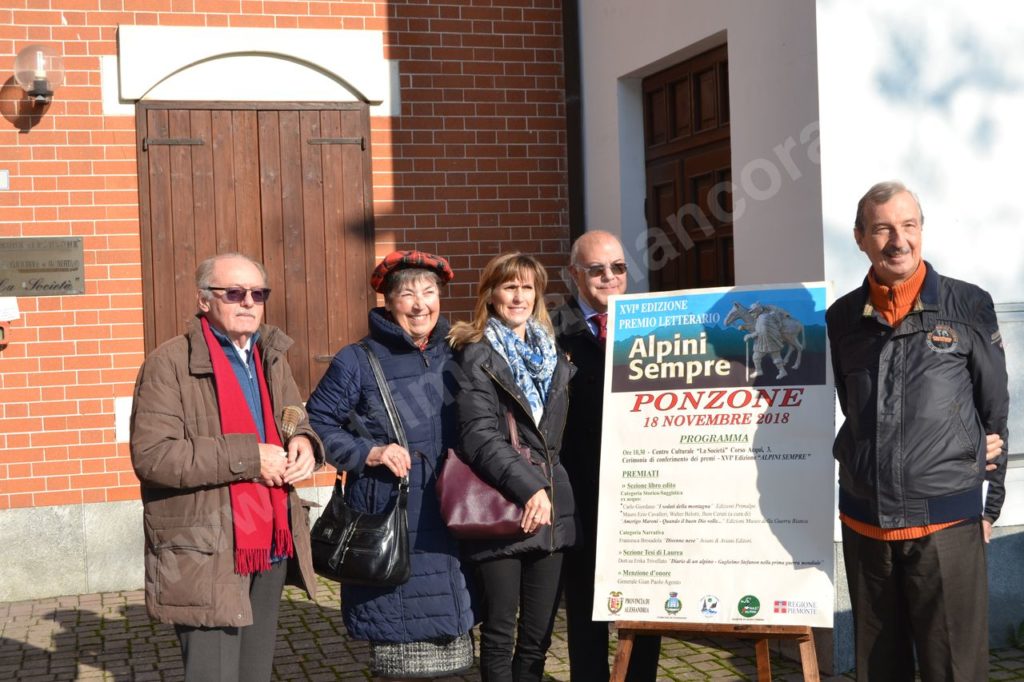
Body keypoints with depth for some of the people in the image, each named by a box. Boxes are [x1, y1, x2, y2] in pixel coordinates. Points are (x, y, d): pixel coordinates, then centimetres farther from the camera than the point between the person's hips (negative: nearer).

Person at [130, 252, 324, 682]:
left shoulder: (271, 357, 13)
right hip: (205, 557, -7)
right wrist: (249, 457, -20)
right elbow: (151, 455, -19)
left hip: (271, 548, 7)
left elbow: (298, 422, 21)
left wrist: (303, 443, -4)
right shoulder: (170, 364, -10)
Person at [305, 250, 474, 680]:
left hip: (446, 522, 5)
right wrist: (367, 452, -14)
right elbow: (316, 423, -3)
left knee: (438, 644, 11)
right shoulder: (357, 362, -4)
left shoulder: (452, 358, 11)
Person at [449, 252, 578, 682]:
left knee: (538, 636, 9)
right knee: (499, 635, 3)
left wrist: (550, 489, 12)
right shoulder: (477, 356, -3)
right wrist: (528, 487, -23)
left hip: (551, 509, 5)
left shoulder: (553, 356, 15)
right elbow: (480, 437, -15)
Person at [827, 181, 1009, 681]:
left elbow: (996, 413, 3)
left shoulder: (969, 307, -2)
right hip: (863, 523, 3)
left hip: (946, 521, -3)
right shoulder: (841, 318, 6)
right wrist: (869, 483, 6)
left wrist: (989, 505, 5)